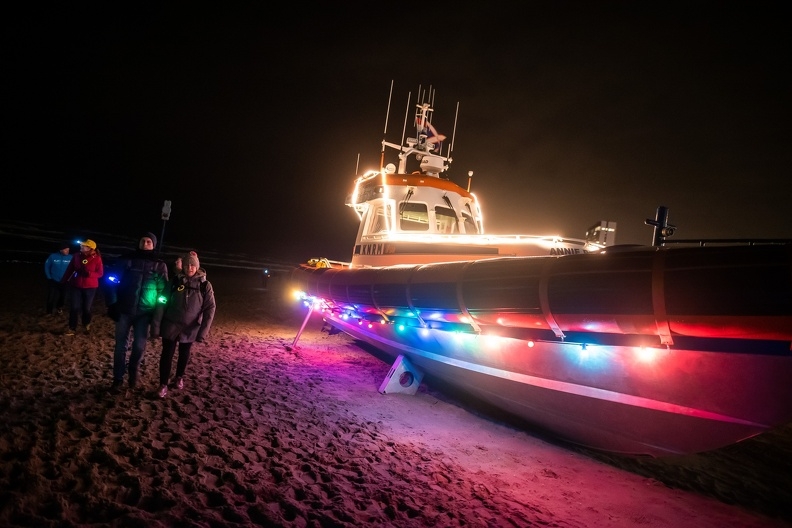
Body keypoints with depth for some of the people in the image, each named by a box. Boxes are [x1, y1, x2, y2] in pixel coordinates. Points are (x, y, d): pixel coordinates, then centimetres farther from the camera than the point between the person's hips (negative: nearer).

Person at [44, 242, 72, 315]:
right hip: (53, 281, -1)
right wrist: (49, 277, -3)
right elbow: (46, 266, -1)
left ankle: (60, 307, 40)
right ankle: (49, 311, 20)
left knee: (62, 297, 12)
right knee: (51, 297, 3)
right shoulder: (53, 256, -12)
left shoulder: (70, 258, -11)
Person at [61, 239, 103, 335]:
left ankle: (86, 324, 36)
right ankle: (72, 328, 9)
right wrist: (63, 281, 8)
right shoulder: (76, 256, -3)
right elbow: (69, 269, 5)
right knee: (74, 307, 1)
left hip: (90, 287, -2)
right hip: (75, 285, 2)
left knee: (87, 308, 11)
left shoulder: (97, 259, -12)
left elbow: (100, 273, -8)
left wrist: (89, 274, -25)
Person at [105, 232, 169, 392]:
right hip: (124, 310, 0)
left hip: (144, 312, 0)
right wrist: (112, 304, -5)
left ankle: (133, 374, 29)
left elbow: (163, 290, 3)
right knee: (121, 345, 6)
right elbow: (113, 281, 1)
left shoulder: (160, 265, 1)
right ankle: (118, 378, 18)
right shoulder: (126, 260, -1)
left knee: (139, 346, 7)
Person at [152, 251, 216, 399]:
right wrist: (156, 325, -9)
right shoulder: (175, 281, -6)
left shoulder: (205, 285, -8)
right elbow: (162, 303, -5)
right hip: (171, 325, 0)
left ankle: (179, 377, 39)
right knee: (167, 354, 1)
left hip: (190, 328, 0)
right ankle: (163, 385, 15)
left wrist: (203, 331, -13)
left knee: (184, 354, 17)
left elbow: (210, 308, -8)